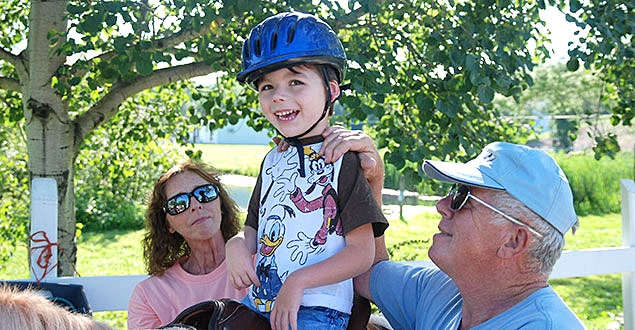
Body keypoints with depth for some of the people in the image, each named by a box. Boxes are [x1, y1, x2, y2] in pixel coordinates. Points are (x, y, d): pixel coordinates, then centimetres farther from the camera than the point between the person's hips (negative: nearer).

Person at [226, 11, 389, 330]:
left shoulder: (345, 160, -8)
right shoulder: (273, 161, 14)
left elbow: (361, 253, -12)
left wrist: (298, 281, -21)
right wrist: (237, 245, -2)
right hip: (259, 301, 7)